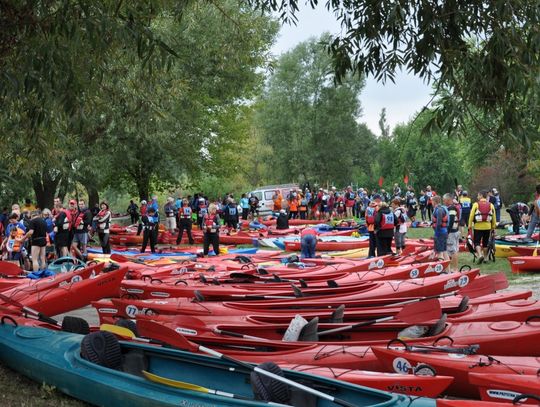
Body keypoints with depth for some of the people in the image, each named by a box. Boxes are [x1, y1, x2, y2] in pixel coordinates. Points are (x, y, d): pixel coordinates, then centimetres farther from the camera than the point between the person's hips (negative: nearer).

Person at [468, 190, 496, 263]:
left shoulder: (476, 204, -7)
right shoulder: (490, 205, 3)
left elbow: (471, 216, -8)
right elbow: (494, 217, 6)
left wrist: (470, 226, -2)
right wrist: (493, 227, 14)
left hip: (478, 227, -3)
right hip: (487, 227, 3)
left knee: (477, 242, 3)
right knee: (485, 243, 14)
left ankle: (480, 255, -18)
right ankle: (484, 257, 20)